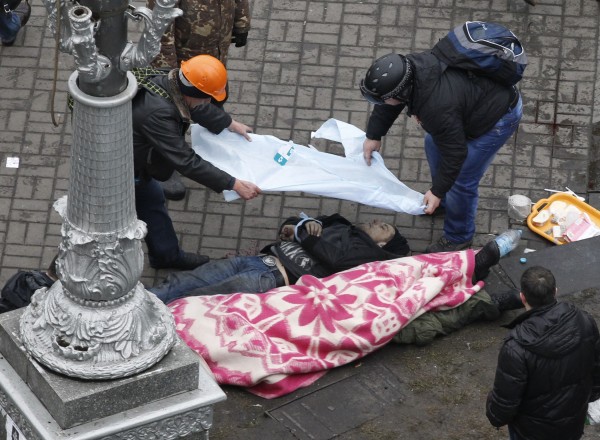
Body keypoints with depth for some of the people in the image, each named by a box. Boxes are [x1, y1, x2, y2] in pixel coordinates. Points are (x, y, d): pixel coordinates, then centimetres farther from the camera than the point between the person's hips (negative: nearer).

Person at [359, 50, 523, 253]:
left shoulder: (437, 109, -40)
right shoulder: (410, 67, -16)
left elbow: (454, 154, -27)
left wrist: (437, 191, -15)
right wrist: (373, 135, 12)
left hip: (500, 116, -9)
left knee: (461, 181, -4)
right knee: (433, 142, 24)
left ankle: (458, 238, 20)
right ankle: (446, 200, 45)